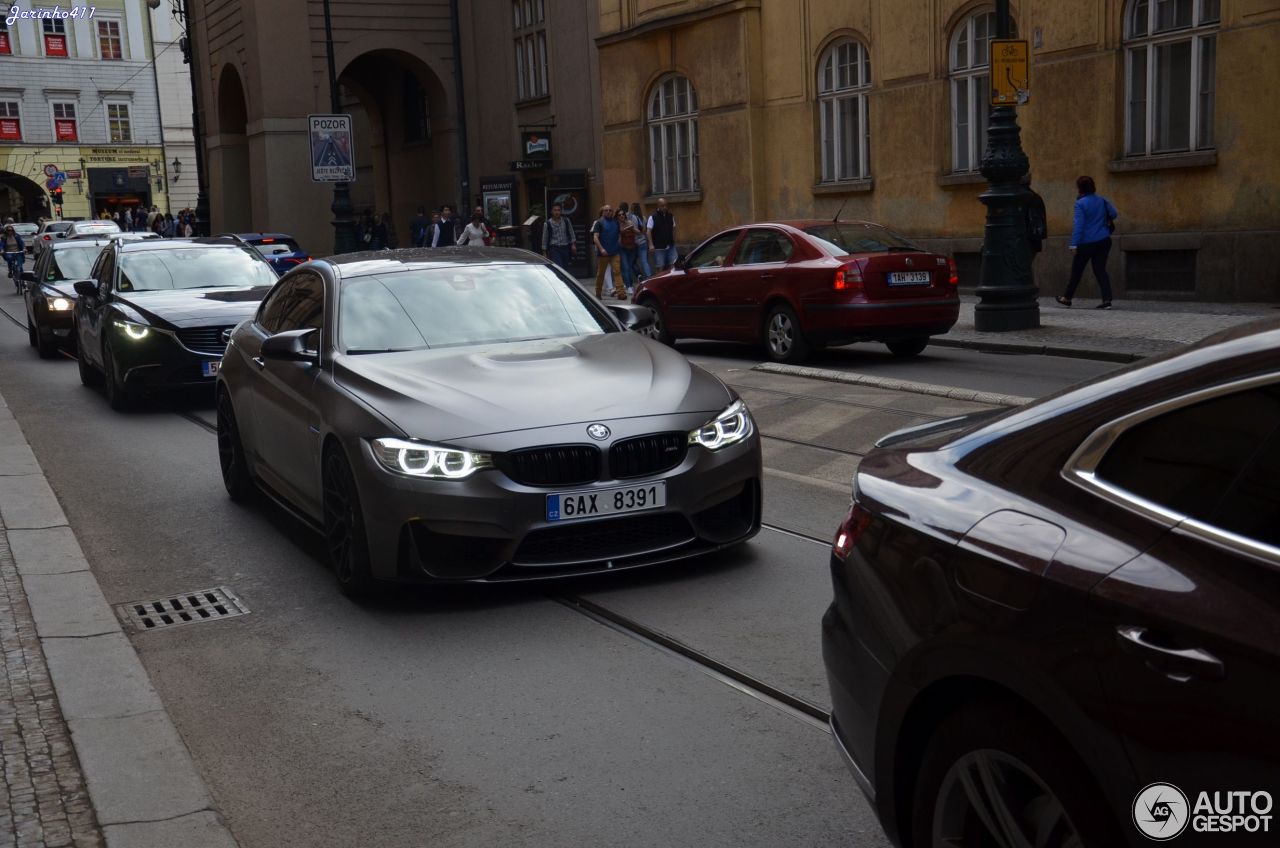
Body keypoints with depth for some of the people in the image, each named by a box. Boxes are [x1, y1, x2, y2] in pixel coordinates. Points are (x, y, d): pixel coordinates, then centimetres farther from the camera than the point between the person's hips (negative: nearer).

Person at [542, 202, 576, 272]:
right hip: (554, 249, -3)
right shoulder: (547, 224, -1)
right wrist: (544, 253, 3)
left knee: (565, 269, 7)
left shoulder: (566, 221, 6)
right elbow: (545, 239, 3)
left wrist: (573, 244, 1)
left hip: (565, 248, 4)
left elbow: (572, 234, 13)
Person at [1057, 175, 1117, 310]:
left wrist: (1074, 245, -17)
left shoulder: (1080, 204, -14)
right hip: (1104, 241, 5)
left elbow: (1078, 225, -17)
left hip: (1086, 243, -5)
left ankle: (1067, 298, 23)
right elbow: (1114, 214, 10)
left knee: (1076, 271, 9)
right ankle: (1107, 299, -7)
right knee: (1100, 270, 4)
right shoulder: (1102, 200, 4)